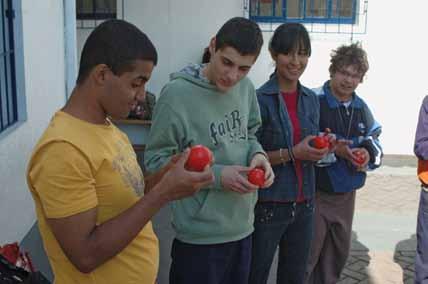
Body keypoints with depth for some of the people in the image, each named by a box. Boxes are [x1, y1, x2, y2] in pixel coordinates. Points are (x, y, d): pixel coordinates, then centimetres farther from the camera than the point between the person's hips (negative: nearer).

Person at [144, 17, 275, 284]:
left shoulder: (246, 88, 2)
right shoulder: (177, 94, -17)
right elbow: (157, 161, -14)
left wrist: (258, 154, -7)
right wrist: (216, 176, -22)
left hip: (242, 228, 7)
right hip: (200, 236, -6)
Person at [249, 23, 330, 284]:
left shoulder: (312, 100, 6)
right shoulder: (260, 99, -12)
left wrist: (322, 148, -6)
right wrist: (291, 154, -21)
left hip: (304, 204, 6)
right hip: (268, 204, -5)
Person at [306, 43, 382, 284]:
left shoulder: (362, 107, 6)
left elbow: (375, 141, 10)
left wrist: (368, 152, -12)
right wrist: (334, 149, -29)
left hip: (347, 193, 6)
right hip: (315, 191, -6)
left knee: (339, 253, 22)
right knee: (307, 255, 2)